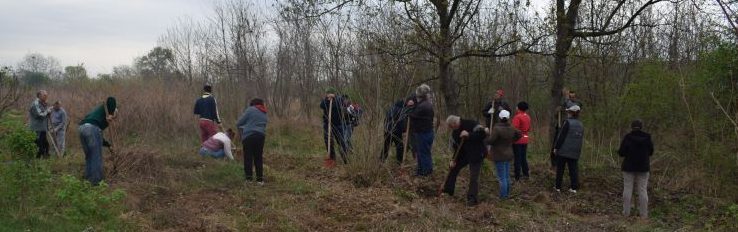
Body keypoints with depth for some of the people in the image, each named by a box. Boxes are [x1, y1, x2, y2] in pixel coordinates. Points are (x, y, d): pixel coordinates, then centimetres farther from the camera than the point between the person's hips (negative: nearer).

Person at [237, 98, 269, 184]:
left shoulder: (250, 110, 1)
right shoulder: (265, 115, 19)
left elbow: (239, 123, 0)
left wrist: (241, 130, 20)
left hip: (249, 136, -5)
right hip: (261, 136, 5)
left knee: (248, 157, 1)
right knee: (258, 158, 11)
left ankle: (249, 178, -2)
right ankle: (260, 179, 12)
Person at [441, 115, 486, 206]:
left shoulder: (471, 124, -22)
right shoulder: (455, 132, 2)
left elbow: (482, 134, -30)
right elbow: (456, 147, 6)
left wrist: (469, 135, -37)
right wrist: (454, 160, -2)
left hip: (476, 155, -8)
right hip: (464, 154, 8)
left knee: (473, 177, -6)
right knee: (453, 167, 12)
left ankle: (472, 198, 4)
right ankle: (448, 190, 25)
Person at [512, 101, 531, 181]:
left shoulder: (517, 117, -16)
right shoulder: (528, 117, 7)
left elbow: (515, 129, -22)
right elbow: (529, 129, 16)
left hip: (518, 140, -7)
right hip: (525, 139, 7)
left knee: (517, 158, -1)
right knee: (524, 157, 19)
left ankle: (517, 176, 3)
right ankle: (526, 173, 26)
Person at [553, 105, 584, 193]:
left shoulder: (568, 122, -13)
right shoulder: (581, 125, 7)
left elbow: (561, 136, -15)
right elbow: (582, 139, 12)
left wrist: (556, 147, -9)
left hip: (563, 151, -5)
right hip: (575, 152, 5)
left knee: (560, 169, 5)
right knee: (573, 169, 8)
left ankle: (558, 187, 9)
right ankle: (574, 187, 4)